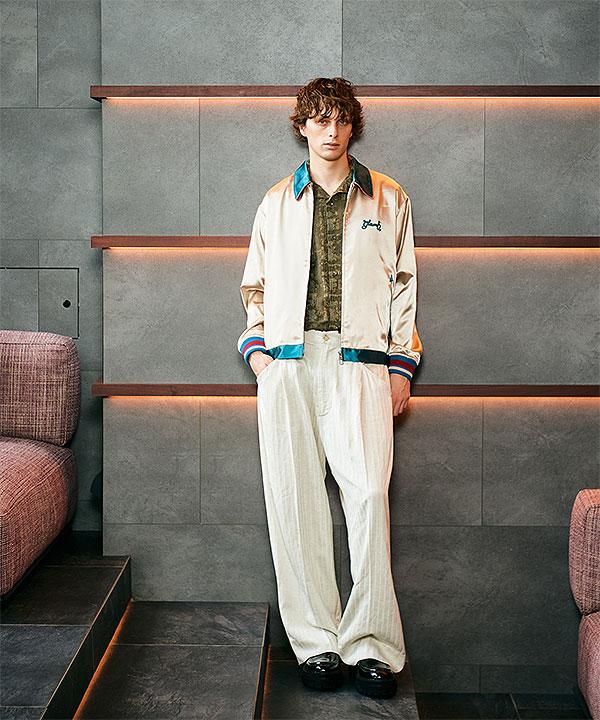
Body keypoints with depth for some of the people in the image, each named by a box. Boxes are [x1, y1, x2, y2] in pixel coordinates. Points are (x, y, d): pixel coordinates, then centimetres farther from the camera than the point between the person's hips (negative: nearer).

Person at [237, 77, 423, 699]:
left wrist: (401, 365, 5)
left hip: (360, 362, -1)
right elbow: (255, 283, 22)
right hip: (287, 364, 2)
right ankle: (316, 642, 5)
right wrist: (257, 349, 8)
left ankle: (371, 643, -6)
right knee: (293, 498, -3)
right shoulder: (276, 202, 20)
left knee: (368, 492, -15)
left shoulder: (387, 199, 16)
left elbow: (404, 287, 13)